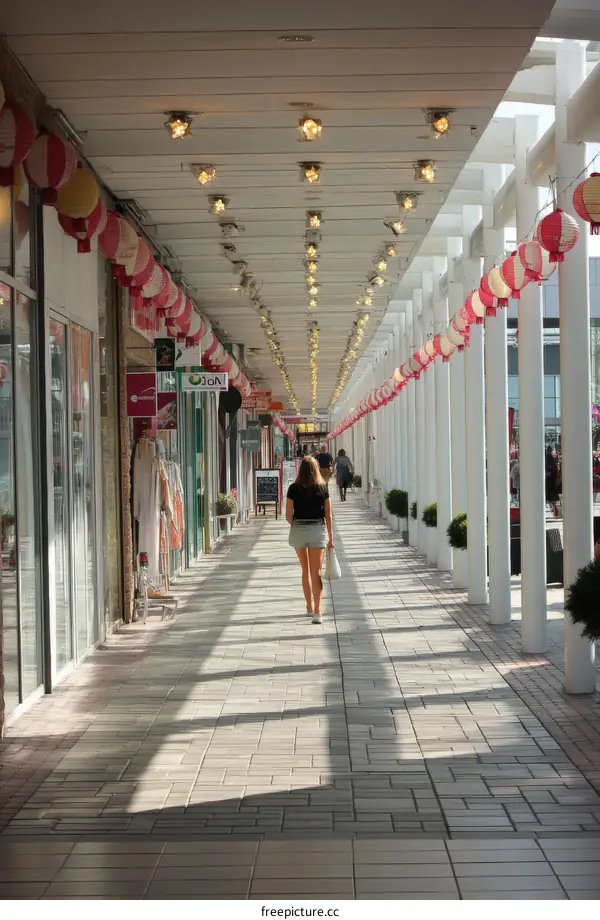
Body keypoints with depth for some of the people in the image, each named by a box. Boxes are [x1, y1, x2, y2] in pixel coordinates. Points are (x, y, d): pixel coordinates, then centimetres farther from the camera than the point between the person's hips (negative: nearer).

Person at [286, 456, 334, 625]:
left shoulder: (294, 488, -5)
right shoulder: (323, 488, -2)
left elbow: (288, 516, -5)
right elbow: (328, 515, 0)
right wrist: (330, 538, 7)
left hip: (298, 530, 1)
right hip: (317, 530, -1)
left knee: (305, 569, 18)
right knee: (316, 572, 0)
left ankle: (310, 607, 27)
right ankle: (317, 611, -11)